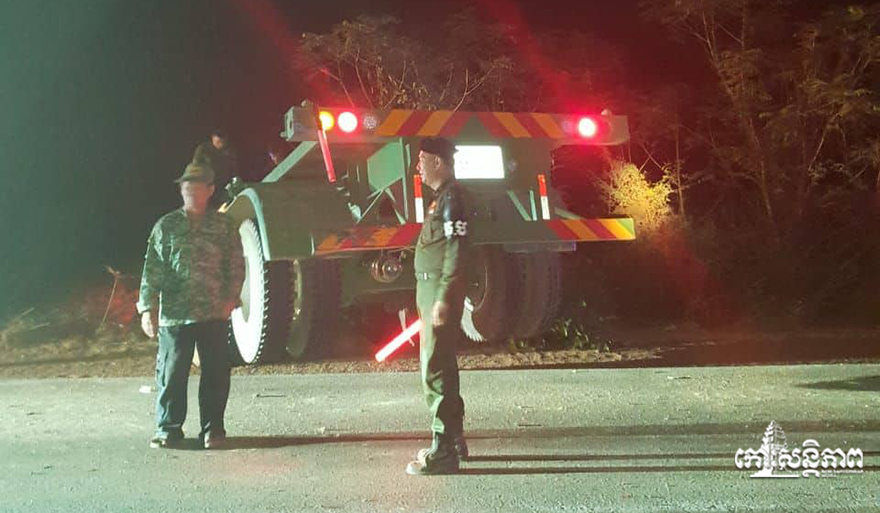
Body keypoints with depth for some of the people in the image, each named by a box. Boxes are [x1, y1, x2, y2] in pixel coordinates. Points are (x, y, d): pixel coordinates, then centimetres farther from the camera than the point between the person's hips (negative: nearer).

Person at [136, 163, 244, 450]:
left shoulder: (223, 226, 8)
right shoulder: (166, 226, 8)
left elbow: (236, 266, 7)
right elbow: (152, 269, 6)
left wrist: (231, 298, -5)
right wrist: (147, 307, -1)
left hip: (213, 314, 0)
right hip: (173, 315, 0)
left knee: (215, 373, 4)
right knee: (171, 373, 3)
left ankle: (212, 429, 16)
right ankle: (168, 429, 15)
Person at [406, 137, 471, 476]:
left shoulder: (452, 198, -13)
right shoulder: (442, 197, 18)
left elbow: (457, 251, -21)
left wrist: (444, 298, -24)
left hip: (440, 288, -11)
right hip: (431, 288, 11)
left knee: (435, 369, -10)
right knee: (440, 367, 16)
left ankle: (443, 453, -7)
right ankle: (453, 439, 26)